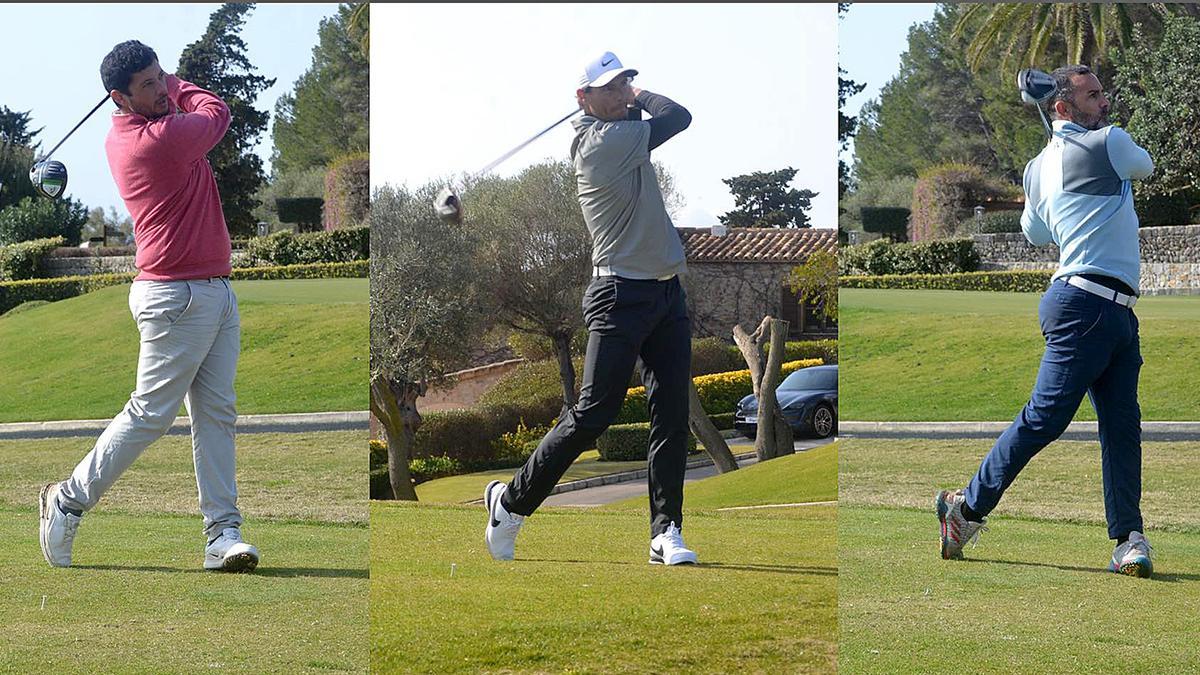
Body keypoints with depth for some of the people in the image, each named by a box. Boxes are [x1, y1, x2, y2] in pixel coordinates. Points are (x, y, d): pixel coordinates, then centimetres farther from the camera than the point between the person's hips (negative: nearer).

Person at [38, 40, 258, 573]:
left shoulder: (121, 138, 9)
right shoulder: (164, 139, -20)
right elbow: (216, 112, 1)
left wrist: (166, 86, 13)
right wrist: (177, 87, 15)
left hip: (216, 293, 9)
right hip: (179, 296, -9)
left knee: (216, 415, 3)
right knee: (150, 413, -2)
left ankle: (224, 533, 0)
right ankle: (70, 500, 12)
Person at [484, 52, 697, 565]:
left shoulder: (621, 133, 13)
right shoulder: (603, 141, -15)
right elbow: (678, 117, -11)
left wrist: (633, 98, 7)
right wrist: (642, 98, 5)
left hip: (667, 293, 9)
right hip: (621, 296, -9)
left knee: (672, 416, 0)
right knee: (592, 415, -7)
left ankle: (667, 532, 0)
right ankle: (512, 501, 9)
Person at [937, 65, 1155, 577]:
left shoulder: (1038, 167, 16)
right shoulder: (1108, 143, -8)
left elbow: (1034, 233, 29)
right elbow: (1144, 166, 13)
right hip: (1087, 305, -9)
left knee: (1122, 424, 2)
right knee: (1045, 418, -7)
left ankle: (1128, 537, -1)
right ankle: (968, 507, 1)